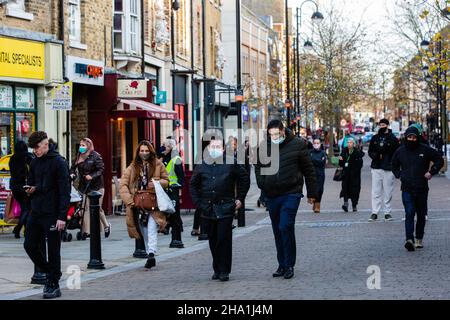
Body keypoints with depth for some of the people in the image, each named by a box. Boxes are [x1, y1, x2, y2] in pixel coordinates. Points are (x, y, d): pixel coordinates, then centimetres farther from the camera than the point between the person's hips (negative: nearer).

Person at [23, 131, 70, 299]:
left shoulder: (59, 162, -10)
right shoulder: (34, 162, 11)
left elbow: (65, 191, -13)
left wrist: (62, 216, -19)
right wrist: (30, 190, -6)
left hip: (52, 214, -7)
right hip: (36, 212, 7)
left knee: (53, 250, 0)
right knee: (30, 245, 6)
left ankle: (54, 285, 11)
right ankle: (50, 273, 24)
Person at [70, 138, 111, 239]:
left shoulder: (95, 156, -10)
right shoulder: (79, 157, 8)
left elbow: (101, 169, -13)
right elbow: (73, 167, 15)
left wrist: (92, 176, -25)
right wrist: (72, 174, -5)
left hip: (96, 186, -5)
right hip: (84, 186, 5)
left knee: (98, 208, 1)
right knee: (86, 208, 0)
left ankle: (106, 226, 25)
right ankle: (86, 231, 1)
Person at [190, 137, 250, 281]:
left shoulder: (231, 163, 0)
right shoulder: (202, 166, 7)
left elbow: (244, 179, 10)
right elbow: (193, 185, 18)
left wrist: (240, 198, 7)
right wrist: (198, 202, 8)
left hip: (226, 208, -3)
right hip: (208, 209, 3)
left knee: (224, 239, -7)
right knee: (213, 240, 8)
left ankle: (224, 271, -2)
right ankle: (217, 269, 18)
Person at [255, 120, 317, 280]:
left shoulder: (297, 145, -3)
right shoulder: (264, 146, 6)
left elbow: (309, 170, 2)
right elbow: (258, 167, 21)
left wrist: (312, 193, 3)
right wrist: (262, 184, 6)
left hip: (291, 194, -5)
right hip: (271, 195, 5)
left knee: (286, 227, -15)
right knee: (277, 231, 11)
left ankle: (289, 265, -5)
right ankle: (282, 265, 21)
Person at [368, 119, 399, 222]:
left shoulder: (393, 139, 2)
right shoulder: (374, 138, 12)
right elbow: (370, 151, 16)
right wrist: (375, 155, -6)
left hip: (388, 168, -2)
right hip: (376, 168, 2)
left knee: (388, 192, 3)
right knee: (376, 191, 0)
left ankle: (387, 212, 10)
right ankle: (375, 212, 1)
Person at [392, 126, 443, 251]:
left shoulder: (425, 150, -1)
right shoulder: (400, 151, 5)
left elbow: (439, 160, 8)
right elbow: (394, 165, 23)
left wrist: (431, 172, -2)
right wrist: (399, 175, 7)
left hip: (422, 188, 1)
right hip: (407, 189, 0)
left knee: (421, 215, 10)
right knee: (409, 214, -14)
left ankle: (419, 239, 23)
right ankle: (409, 240, -23)